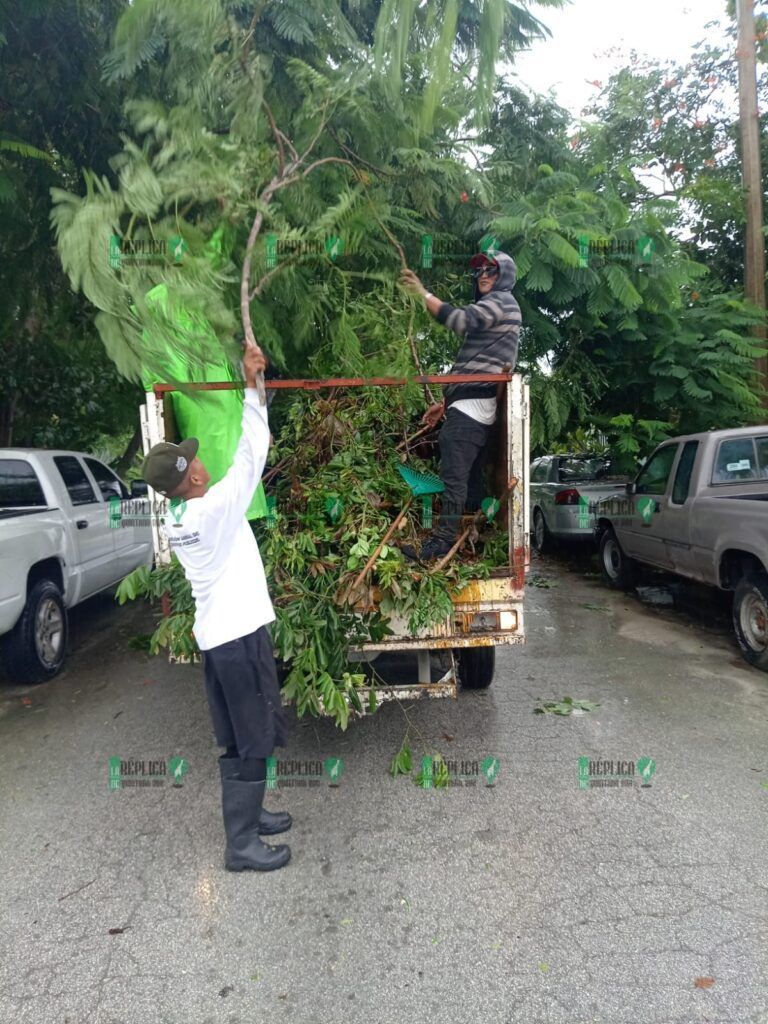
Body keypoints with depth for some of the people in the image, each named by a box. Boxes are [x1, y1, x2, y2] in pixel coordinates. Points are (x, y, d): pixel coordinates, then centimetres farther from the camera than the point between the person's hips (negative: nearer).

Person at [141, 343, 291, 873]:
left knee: (236, 739, 20)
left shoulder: (175, 519, 4)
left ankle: (246, 813, 35)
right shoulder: (214, 509, -20)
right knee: (255, 741, 2)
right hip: (241, 635, -8)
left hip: (215, 636, 8)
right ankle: (242, 844, 11)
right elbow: (251, 458, -16)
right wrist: (252, 386, -11)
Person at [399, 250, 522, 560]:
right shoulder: (489, 308, 32)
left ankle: (443, 540, -16)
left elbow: (461, 320, -19)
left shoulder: (502, 301, 1)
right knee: (470, 476, 11)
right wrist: (445, 403, 25)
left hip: (471, 406, -10)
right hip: (474, 406, 10)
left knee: (454, 474, -15)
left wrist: (423, 293, -15)